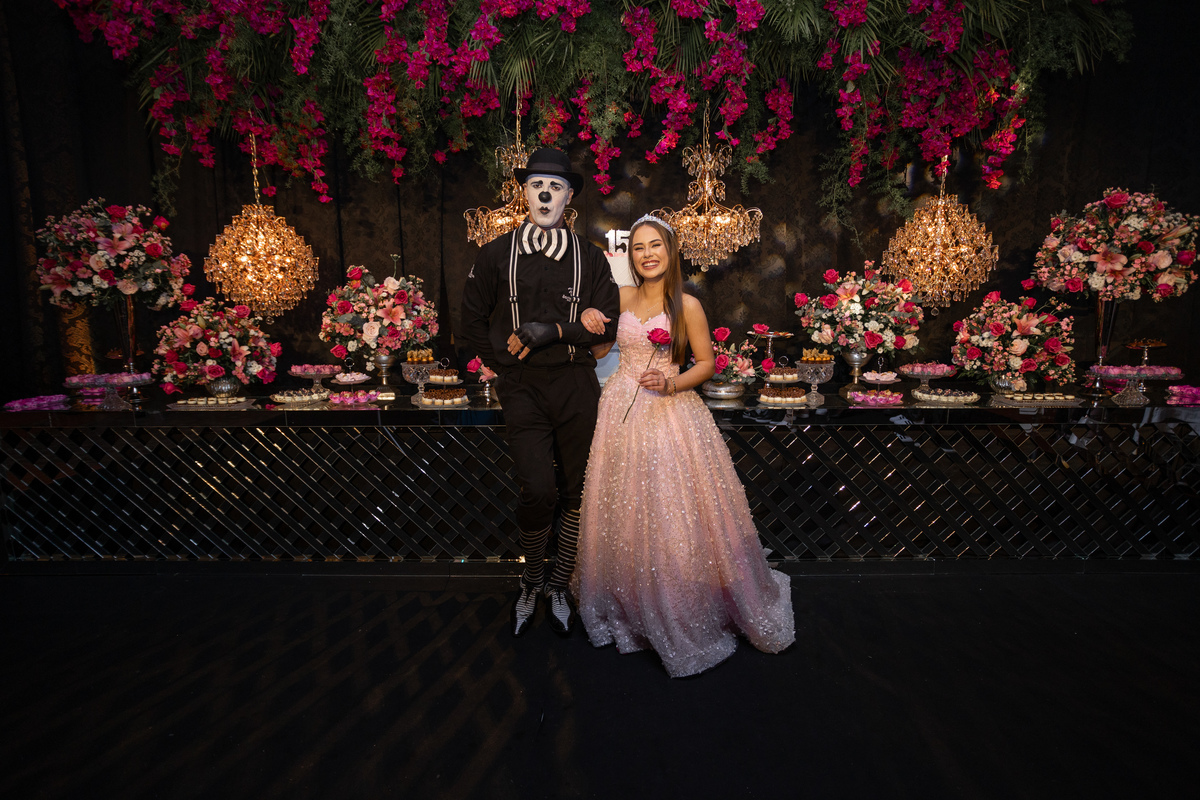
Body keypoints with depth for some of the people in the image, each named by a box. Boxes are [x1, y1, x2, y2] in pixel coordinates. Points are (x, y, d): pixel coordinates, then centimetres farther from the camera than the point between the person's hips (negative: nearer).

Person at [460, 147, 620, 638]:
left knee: (577, 491, 5)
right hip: (522, 387, -1)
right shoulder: (496, 254, 8)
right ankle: (531, 583, 14)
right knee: (538, 491, -14)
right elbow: (472, 321, 12)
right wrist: (504, 359, 2)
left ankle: (558, 587, 25)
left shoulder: (589, 257, 9)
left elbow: (607, 322, 3)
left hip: (577, 384, 2)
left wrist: (556, 331, -9)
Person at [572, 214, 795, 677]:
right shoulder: (622, 298, 7)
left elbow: (706, 364, 0)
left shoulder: (687, 306, -4)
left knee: (673, 513, 0)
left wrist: (671, 384, -16)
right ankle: (633, 607, 32)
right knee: (626, 513, 11)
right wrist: (588, 321, -2)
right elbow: (599, 348, 19)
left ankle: (685, 614, 22)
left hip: (670, 413, -3)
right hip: (623, 411, 4)